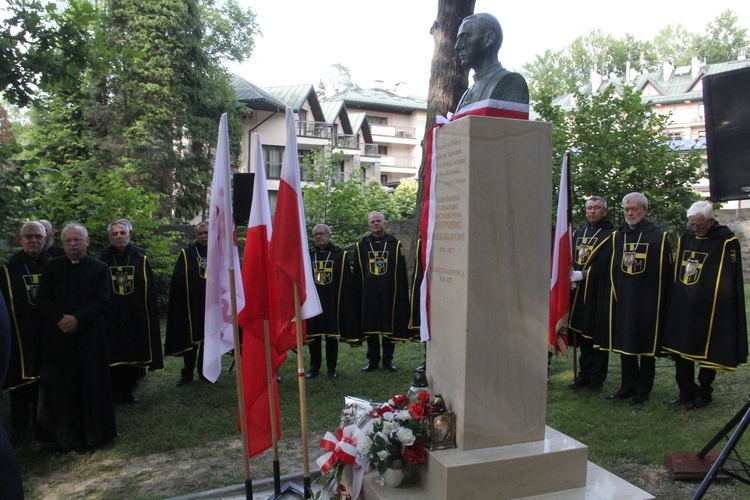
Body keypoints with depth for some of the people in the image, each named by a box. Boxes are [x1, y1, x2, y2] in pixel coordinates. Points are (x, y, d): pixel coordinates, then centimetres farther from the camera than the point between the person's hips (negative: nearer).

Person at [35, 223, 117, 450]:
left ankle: (92, 434, 19)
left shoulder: (99, 268, 0)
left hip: (90, 337, -1)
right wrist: (60, 318, -14)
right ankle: (63, 435, 20)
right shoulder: (51, 267, 6)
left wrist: (77, 319, -18)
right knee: (61, 387, 7)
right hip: (58, 336, 2)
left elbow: (102, 302, -7)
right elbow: (42, 300, 1)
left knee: (91, 386, 5)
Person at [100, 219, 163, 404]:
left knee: (133, 355, 6)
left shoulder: (140, 259, 3)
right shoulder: (103, 260, 2)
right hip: (110, 318, -1)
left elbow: (150, 291, 3)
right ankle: (113, 392, 17)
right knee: (113, 356, 3)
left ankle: (127, 391, 20)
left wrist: (150, 317, -2)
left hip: (135, 318, 1)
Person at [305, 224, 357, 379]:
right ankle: (314, 367, 20)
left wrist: (345, 302, -8)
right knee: (314, 335, 7)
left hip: (332, 302, -2)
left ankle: (331, 368, 16)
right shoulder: (308, 255, 9)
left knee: (332, 335, 5)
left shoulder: (340, 254, 2)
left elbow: (346, 282, -2)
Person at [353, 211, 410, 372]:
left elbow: (401, 273, 2)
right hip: (369, 294, 1)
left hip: (389, 294, -1)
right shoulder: (362, 246, 7)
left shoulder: (395, 244, 4)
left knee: (390, 327, 5)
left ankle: (387, 360, 19)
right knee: (370, 328, 7)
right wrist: (358, 292, 0)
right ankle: (373, 360, 19)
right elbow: (357, 273, 7)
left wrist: (401, 294, -5)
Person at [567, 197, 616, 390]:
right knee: (582, 334, 12)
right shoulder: (578, 233, 14)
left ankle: (597, 378, 13)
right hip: (579, 292, 6)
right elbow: (571, 259, 16)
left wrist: (583, 274, -18)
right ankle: (584, 374, 22)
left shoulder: (610, 234, -6)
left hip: (599, 292, -6)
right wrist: (571, 277, -2)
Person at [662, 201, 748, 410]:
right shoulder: (686, 237, 7)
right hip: (682, 308, 6)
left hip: (708, 310, -5)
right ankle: (686, 391, 23)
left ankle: (704, 393, 22)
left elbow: (729, 283, -9)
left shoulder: (726, 242, -9)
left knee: (707, 352, 5)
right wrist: (674, 302, 13)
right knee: (680, 349, 10)